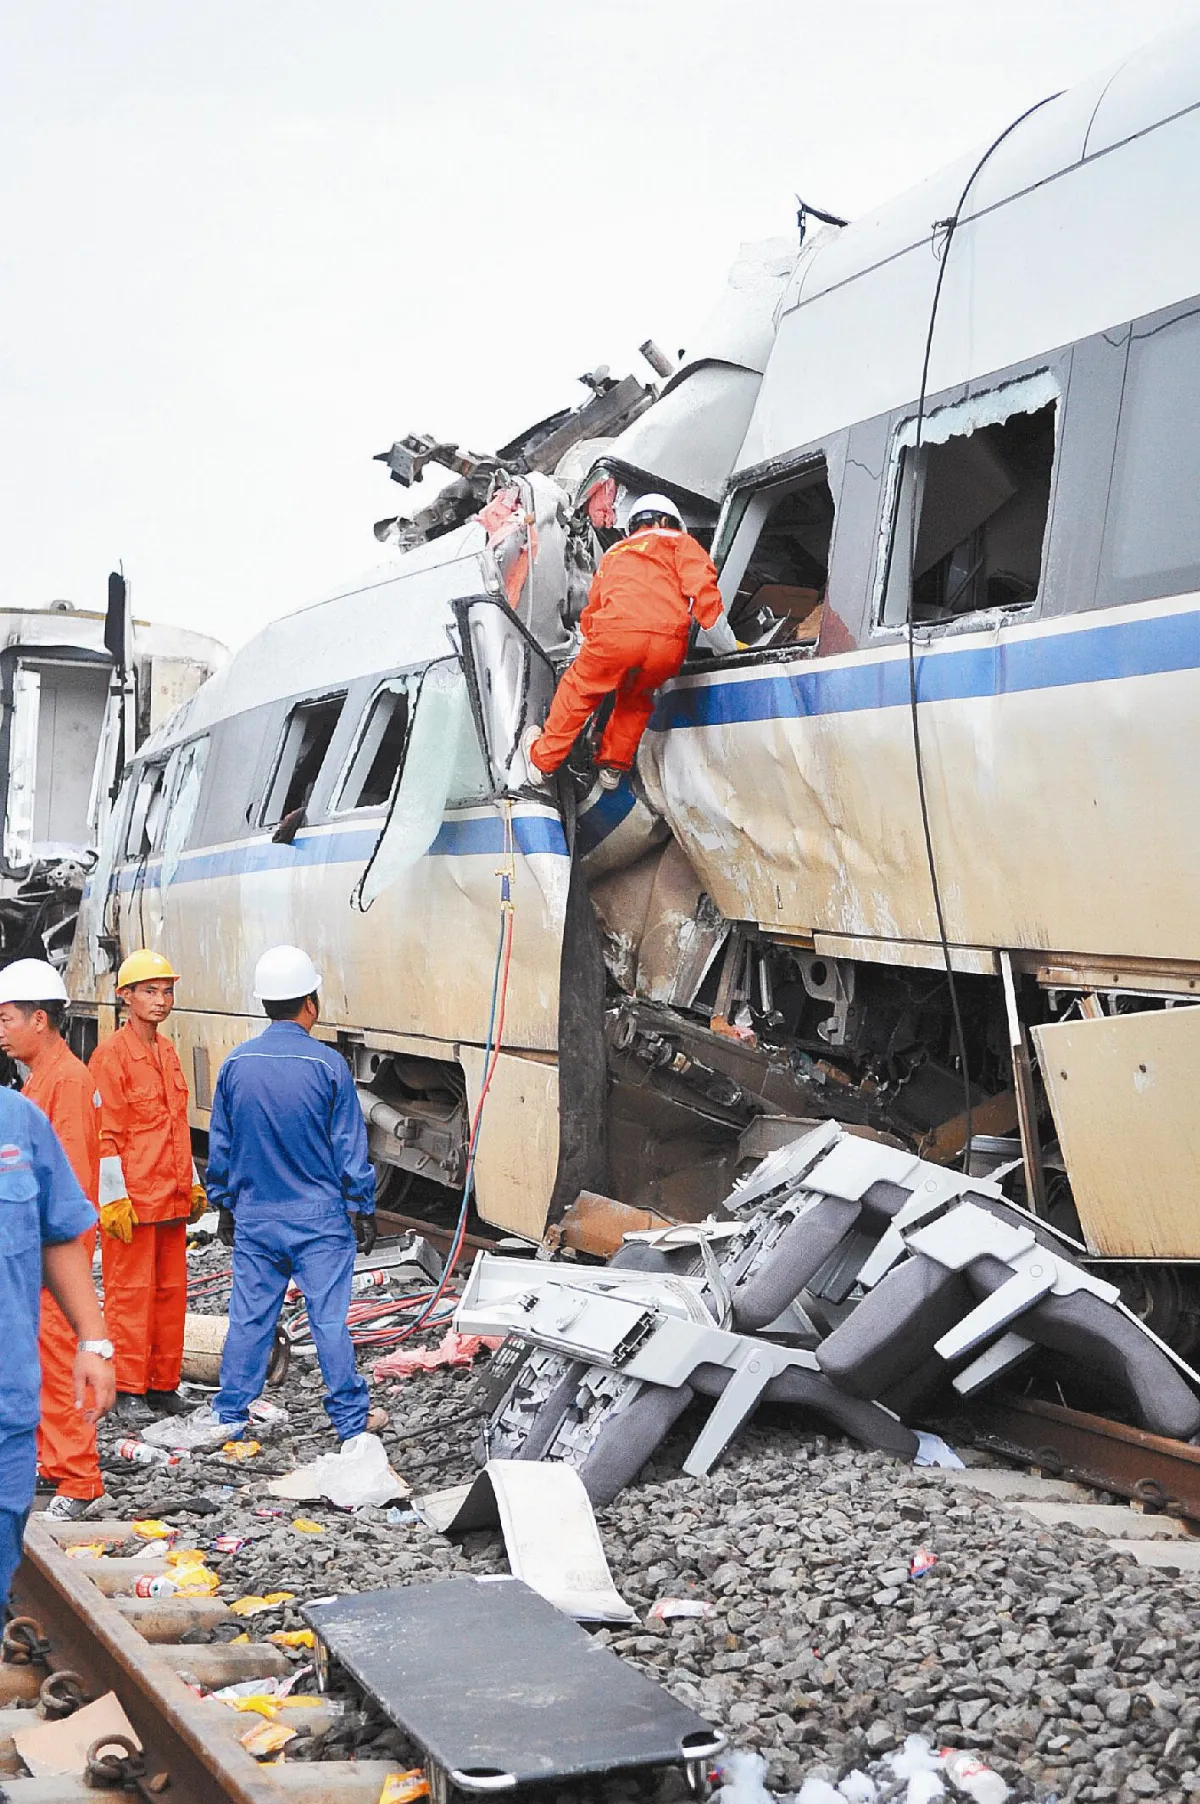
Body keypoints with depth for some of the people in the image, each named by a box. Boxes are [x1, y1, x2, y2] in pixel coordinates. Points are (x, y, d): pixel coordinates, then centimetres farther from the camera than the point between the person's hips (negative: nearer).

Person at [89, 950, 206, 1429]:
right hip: (131, 1200, -7)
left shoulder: (167, 1052, 14)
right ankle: (129, 1392, 6)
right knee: (131, 1293, -1)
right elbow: (104, 1134, -12)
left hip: (171, 1196, 8)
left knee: (171, 1290, 10)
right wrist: (113, 1198, -16)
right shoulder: (112, 1054, -10)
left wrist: (192, 1184, 21)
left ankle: (164, 1385, 19)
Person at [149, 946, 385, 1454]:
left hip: (254, 1218, 3)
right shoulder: (327, 1064, -11)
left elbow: (220, 1145, 7)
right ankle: (352, 1417, 12)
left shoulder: (236, 1063, -1)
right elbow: (350, 1148, -7)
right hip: (320, 1220, -3)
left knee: (249, 1316, 10)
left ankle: (227, 1414, 17)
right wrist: (362, 1209, 2)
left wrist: (225, 1205, 18)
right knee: (329, 1316, 3)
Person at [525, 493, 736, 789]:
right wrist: (728, 647, 11)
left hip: (616, 633, 1)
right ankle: (613, 767, 31)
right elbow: (702, 589, 8)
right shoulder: (679, 543, 25)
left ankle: (543, 757, 31)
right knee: (636, 700, 26)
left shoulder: (614, 553, 35)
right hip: (668, 642, -1)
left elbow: (592, 608, 34)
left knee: (578, 689, 22)